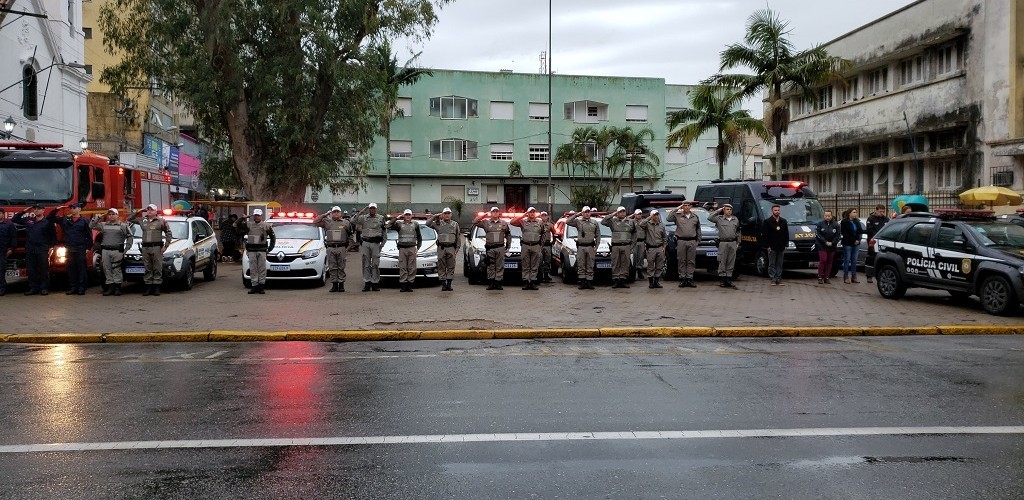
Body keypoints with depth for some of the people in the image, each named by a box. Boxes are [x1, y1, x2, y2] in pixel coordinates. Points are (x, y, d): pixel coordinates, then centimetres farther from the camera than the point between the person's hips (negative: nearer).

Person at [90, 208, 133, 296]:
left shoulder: (123, 225, 6)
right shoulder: (103, 225, 15)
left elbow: (130, 236, 6)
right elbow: (91, 226, 14)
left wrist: (127, 247, 0)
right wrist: (96, 218, 1)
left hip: (117, 251, -3)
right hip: (105, 250, 3)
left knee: (117, 269, -5)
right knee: (107, 269, 3)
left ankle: (117, 287, -1)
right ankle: (110, 287, 7)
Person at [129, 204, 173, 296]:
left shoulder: (161, 221, 4)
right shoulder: (143, 221, 14)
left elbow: (169, 234, 4)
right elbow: (129, 219, 26)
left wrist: (165, 246, -4)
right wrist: (138, 213, 12)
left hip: (157, 247, -4)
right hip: (145, 248, 4)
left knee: (157, 268, -3)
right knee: (147, 269, 6)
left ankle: (157, 288, 1)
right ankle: (148, 288, 11)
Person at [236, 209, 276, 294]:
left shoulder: (266, 225, 6)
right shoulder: (248, 226, 11)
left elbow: (273, 236, 11)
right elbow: (237, 225, 10)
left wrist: (271, 247, 5)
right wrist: (243, 218, 2)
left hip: (262, 250, -2)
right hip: (251, 250, 2)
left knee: (262, 268, -1)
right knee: (253, 269, 2)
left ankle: (261, 286, 4)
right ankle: (255, 286, 6)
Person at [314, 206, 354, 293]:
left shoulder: (345, 223, 8)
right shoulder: (327, 222, 8)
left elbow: (350, 236, 10)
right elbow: (315, 221, 2)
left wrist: (348, 247, 2)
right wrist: (325, 215, 0)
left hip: (341, 248, -1)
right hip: (331, 248, 1)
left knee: (341, 268, 1)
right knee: (332, 268, 2)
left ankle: (341, 284, 5)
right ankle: (334, 284, 7)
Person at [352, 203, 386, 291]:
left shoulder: (381, 218, 10)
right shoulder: (363, 218, 10)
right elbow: (353, 221, -2)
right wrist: (360, 212, -6)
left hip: (375, 243, -1)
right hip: (365, 243, 1)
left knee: (375, 264, -1)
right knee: (366, 264, 2)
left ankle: (375, 283, 3)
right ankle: (367, 283, 5)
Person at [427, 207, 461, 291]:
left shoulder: (455, 224, 13)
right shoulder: (438, 224, 9)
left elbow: (458, 237, 13)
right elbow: (428, 223, -3)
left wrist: (457, 247, 5)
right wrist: (435, 216, 1)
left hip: (451, 247, 1)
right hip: (441, 247, -1)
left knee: (451, 266, -1)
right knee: (441, 267, 0)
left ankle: (449, 284, 2)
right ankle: (443, 284, 3)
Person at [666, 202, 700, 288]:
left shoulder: (695, 217, 14)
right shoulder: (677, 216, 5)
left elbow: (698, 229, 19)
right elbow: (668, 219, -11)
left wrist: (698, 240, 12)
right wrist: (676, 209, -8)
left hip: (692, 242, 2)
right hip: (681, 241, -2)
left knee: (691, 261, 1)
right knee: (681, 261, -2)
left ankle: (689, 279, 3)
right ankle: (682, 279, 2)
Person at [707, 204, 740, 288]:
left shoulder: (736, 220, 15)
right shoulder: (719, 219, 2)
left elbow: (738, 231, 21)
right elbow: (709, 217, -11)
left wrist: (738, 242, 15)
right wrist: (718, 211, -4)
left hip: (733, 243, 4)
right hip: (723, 243, -4)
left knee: (731, 262, 4)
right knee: (722, 262, -4)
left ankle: (728, 279, 9)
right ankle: (722, 280, -1)